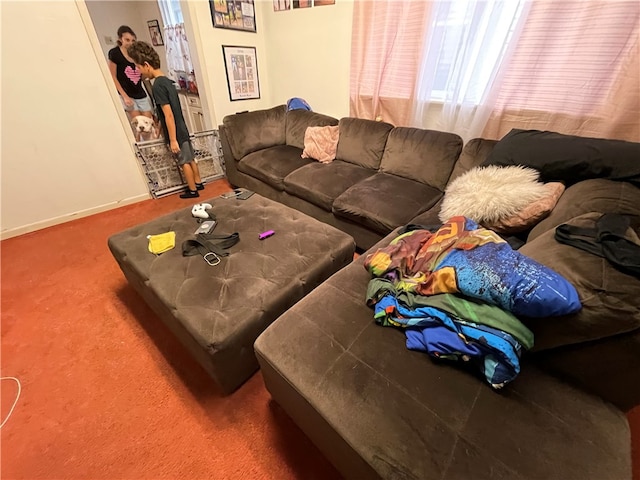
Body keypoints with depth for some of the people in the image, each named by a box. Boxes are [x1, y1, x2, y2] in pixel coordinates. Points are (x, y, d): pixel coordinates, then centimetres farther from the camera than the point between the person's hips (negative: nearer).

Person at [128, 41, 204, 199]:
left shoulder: (157, 86, -19)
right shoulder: (166, 81, 9)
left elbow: (168, 115, -23)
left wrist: (173, 139, -20)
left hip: (176, 133, -8)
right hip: (182, 129, 9)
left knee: (184, 162, 3)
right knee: (190, 158, 17)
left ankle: (192, 190, 15)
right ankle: (198, 183, 30)